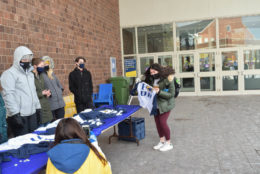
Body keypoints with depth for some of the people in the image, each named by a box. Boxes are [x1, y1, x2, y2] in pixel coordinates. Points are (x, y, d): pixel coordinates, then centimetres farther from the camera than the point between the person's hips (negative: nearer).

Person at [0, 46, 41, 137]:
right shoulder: (9, 73, -8)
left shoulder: (30, 73, 17)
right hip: (19, 116, -7)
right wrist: (15, 114, -20)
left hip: (32, 114, 8)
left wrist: (37, 107, 19)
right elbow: (8, 95, -16)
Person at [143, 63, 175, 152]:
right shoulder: (151, 79, -1)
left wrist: (159, 92, -29)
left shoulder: (168, 79, -19)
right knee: (157, 122, 9)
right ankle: (162, 141, 26)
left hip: (165, 103, -6)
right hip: (155, 104, 6)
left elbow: (171, 94, -17)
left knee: (162, 122, -8)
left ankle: (168, 143, 11)